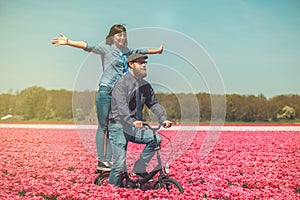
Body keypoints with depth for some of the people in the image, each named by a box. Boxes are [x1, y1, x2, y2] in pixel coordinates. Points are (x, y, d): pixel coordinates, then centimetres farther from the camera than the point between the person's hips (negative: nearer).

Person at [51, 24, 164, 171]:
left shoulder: (127, 52, 16)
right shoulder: (106, 49, -2)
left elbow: (141, 51, 32)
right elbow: (88, 47, -15)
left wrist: (157, 50, 44)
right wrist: (68, 42, -28)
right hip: (106, 91, -6)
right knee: (103, 126, -2)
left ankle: (108, 160, 13)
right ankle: (101, 161, 2)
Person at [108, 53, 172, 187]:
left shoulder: (145, 86, 9)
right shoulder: (122, 84, -13)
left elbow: (154, 103, 5)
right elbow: (122, 107, -26)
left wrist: (163, 119, -13)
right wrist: (133, 121, -43)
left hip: (135, 127, 6)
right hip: (119, 127, -6)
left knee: (156, 139, -15)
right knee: (120, 164, -11)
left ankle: (139, 168, 0)